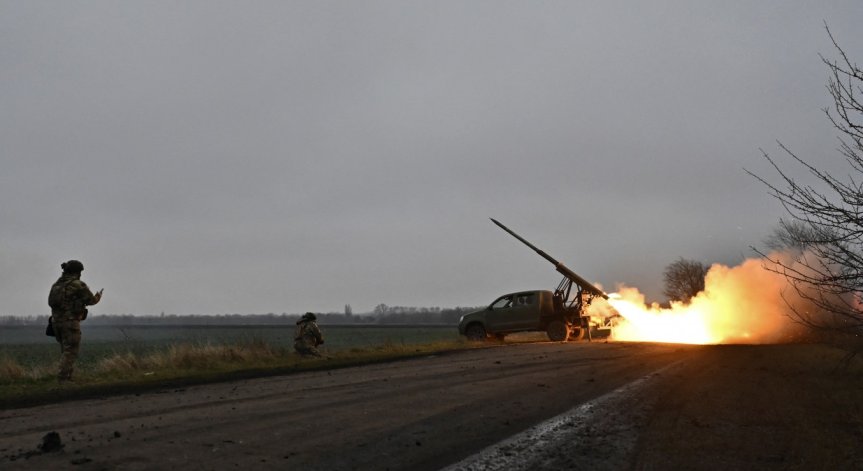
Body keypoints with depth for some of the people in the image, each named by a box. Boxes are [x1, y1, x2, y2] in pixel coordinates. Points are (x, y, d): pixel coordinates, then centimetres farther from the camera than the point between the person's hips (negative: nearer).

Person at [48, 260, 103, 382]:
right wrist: (98, 296, 20)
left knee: (65, 350, 17)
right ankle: (63, 378, -11)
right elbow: (91, 300, -3)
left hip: (56, 320, 8)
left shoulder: (56, 285, 12)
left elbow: (51, 302, 18)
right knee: (70, 352, -5)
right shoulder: (78, 285, -10)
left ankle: (67, 377, 17)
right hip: (70, 322, -7)